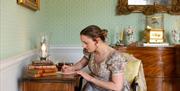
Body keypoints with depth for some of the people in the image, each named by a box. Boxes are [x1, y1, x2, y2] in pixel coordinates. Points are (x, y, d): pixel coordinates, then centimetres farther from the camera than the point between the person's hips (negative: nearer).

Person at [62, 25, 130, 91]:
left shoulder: (115, 58, -26)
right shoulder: (90, 50, -8)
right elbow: (82, 63, 12)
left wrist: (90, 78, -26)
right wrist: (71, 68, -9)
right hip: (94, 85, 6)